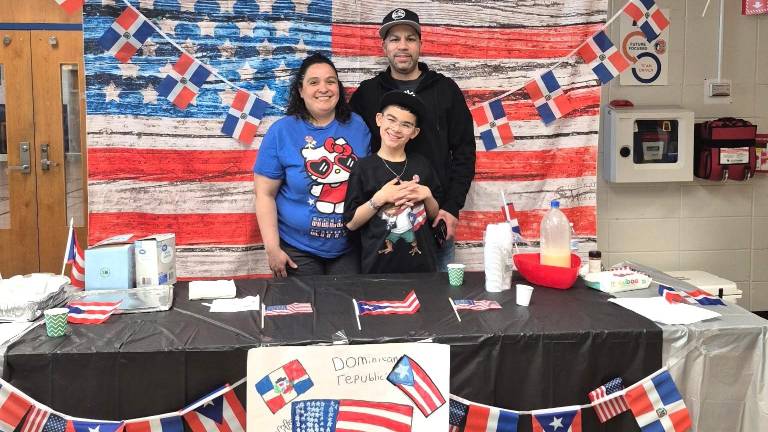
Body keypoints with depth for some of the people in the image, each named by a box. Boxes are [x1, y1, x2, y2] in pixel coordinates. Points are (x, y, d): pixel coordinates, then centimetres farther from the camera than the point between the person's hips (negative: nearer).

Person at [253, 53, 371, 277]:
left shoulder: (357, 126, 0)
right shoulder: (281, 132, -9)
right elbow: (265, 194, -8)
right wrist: (272, 249, -12)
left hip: (349, 248, 3)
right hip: (298, 250, -2)